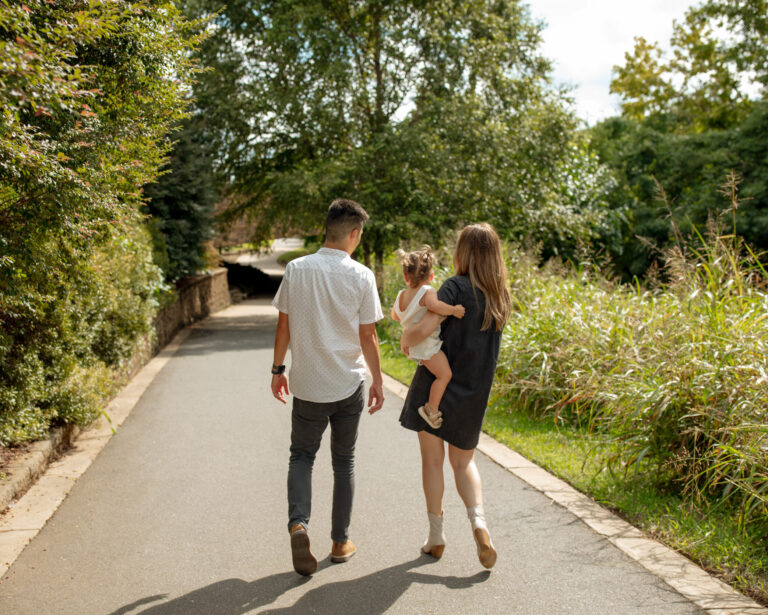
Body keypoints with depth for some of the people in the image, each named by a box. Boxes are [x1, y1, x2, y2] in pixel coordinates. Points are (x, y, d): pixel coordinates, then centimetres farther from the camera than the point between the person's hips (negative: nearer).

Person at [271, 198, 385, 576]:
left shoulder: (297, 270, -5)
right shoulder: (361, 276, -9)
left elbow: (284, 324, 0)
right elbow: (367, 336, -6)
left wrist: (278, 369, 12)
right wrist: (378, 381, 5)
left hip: (307, 384, 1)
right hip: (348, 386, -1)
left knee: (302, 455, 15)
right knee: (344, 462, 14)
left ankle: (298, 524, -8)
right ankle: (341, 542, 22)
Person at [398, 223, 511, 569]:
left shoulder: (456, 287, -14)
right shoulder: (500, 296, 5)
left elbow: (424, 329, -23)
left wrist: (405, 340, -1)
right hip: (474, 392, 5)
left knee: (432, 460, 9)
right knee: (463, 461, 18)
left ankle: (436, 536, 15)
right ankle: (478, 522, -3)